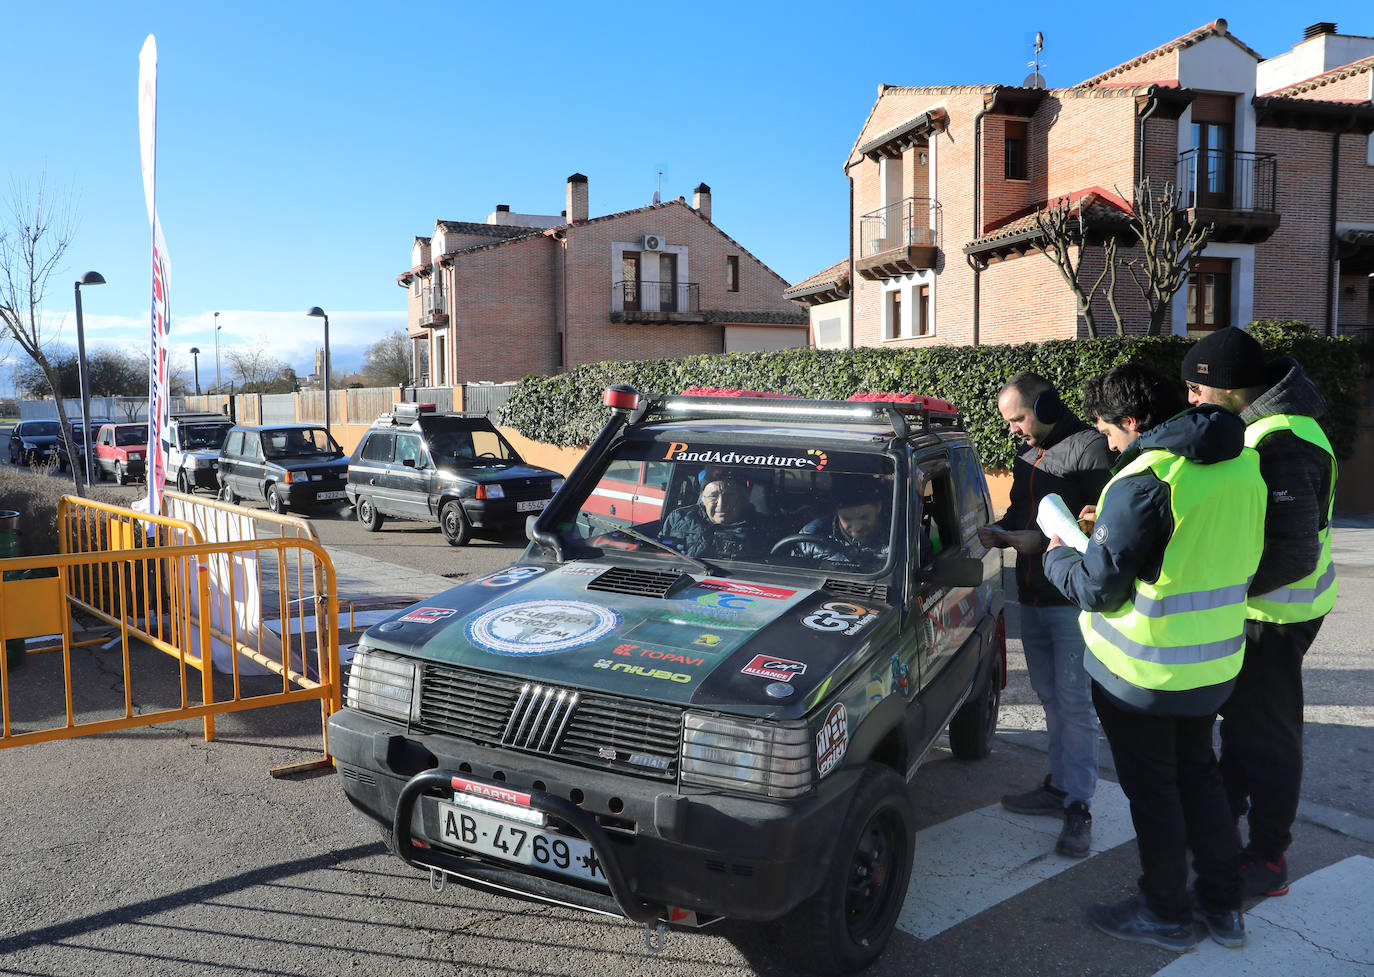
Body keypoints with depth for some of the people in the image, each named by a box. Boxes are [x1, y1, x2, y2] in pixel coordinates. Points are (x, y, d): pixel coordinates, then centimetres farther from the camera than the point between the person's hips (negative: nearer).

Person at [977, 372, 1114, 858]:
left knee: (1075, 704, -4)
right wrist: (1000, 532, 5)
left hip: (1073, 601, -8)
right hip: (1032, 598, 8)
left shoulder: (1089, 447, -10)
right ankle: (1059, 787, 24)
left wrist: (1040, 540, -19)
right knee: (1050, 699, 14)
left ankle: (1079, 808, 2)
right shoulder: (1027, 454, 16)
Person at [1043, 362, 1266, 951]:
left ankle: (1165, 914, 26)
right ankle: (1224, 906, 35)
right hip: (1214, 662, 8)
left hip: (1145, 671, -8)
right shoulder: (1242, 466, 1)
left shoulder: (1143, 482, -25)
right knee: (1198, 775, 23)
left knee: (1152, 790, 10)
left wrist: (1057, 555, -1)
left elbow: (1098, 589, -21)